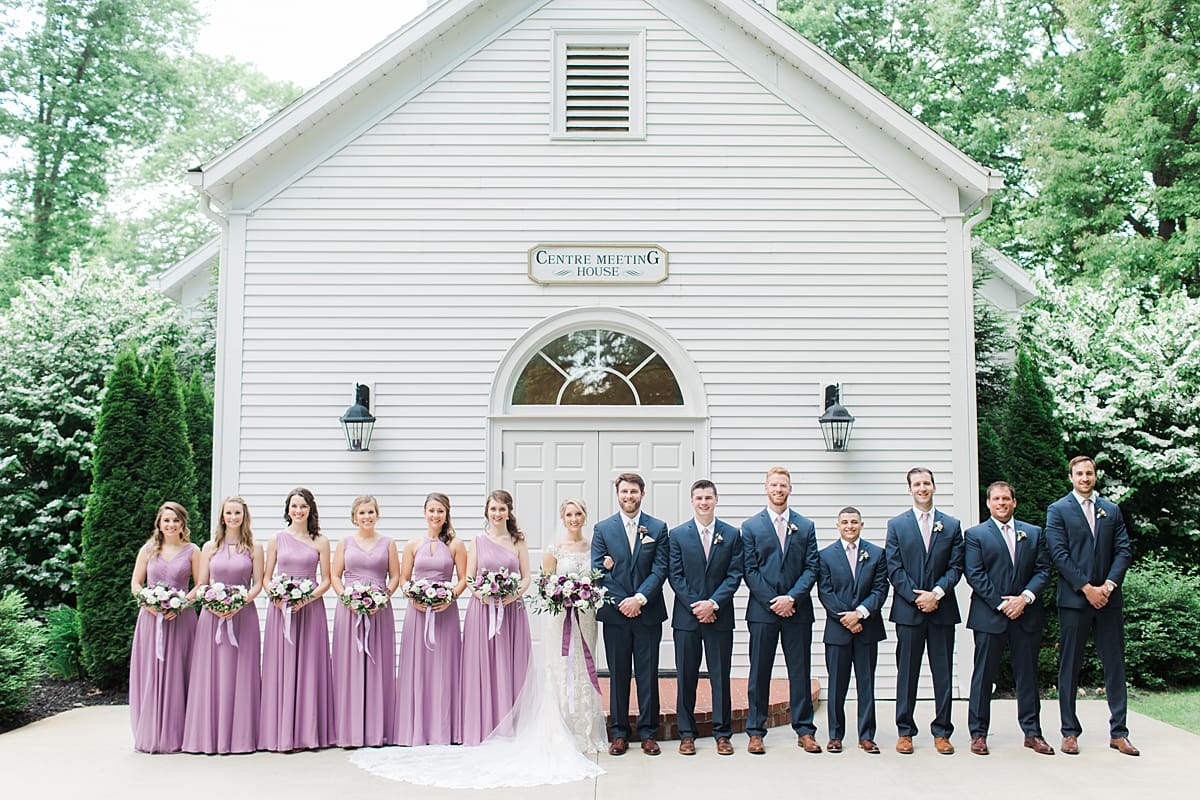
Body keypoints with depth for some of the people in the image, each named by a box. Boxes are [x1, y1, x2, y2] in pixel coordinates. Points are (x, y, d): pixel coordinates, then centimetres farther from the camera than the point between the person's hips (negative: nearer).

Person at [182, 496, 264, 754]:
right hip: (213, 615, 1)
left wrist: (241, 603, -14)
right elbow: (201, 584, 8)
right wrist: (213, 606, -10)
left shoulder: (254, 548, 5)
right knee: (211, 674, 1)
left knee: (241, 674, 0)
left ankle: (241, 735, 7)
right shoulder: (210, 547, 9)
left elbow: (258, 584, 2)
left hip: (244, 615, -1)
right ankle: (210, 736, 8)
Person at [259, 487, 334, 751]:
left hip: (310, 608, -1)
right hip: (280, 609, 1)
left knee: (308, 667, 1)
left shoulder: (320, 542, 5)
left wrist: (308, 598, -13)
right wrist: (276, 597, -10)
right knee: (281, 668, 0)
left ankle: (308, 732, 7)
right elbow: (266, 577, 8)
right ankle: (281, 733, 5)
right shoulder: (277, 539, 8)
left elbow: (326, 580, 4)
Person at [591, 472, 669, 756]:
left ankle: (648, 733, 14)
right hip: (615, 613, 0)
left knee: (648, 675, 5)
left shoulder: (658, 528, 5)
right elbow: (599, 570, -1)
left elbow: (660, 569, -2)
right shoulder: (602, 528, 4)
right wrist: (621, 602, -10)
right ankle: (619, 733, 14)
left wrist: (640, 599, -14)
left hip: (648, 613, 0)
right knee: (618, 675, 6)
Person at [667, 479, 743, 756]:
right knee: (686, 678, 5)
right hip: (686, 617, 0)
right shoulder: (677, 534, 3)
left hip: (720, 616, 0)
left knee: (720, 676, 5)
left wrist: (713, 603, -12)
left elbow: (734, 575, -1)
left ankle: (722, 733, 15)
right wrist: (696, 606, -10)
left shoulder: (732, 534, 4)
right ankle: (686, 734, 14)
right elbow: (675, 576, -1)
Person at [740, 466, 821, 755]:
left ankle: (804, 730, 14)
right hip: (762, 611, -1)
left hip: (797, 610, 1)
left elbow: (811, 568, 3)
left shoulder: (806, 526, 8)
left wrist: (792, 598, -11)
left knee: (800, 672, 5)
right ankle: (755, 732, 11)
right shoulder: (750, 526, 4)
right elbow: (750, 570, -1)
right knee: (759, 672, 4)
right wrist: (772, 601, -10)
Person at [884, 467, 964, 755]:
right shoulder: (896, 525, 5)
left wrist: (936, 593, -12)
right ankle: (905, 732, 12)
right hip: (908, 610, -1)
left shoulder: (952, 525, 8)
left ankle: (942, 732, 13)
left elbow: (956, 567, 2)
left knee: (943, 673, 4)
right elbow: (894, 569, -1)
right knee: (907, 673, 4)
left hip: (942, 609, 1)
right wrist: (916, 597, -11)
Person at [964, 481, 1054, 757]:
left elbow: (1043, 571, 5)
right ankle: (978, 733, 9)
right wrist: (1002, 604, -13)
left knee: (1028, 674, 9)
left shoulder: (1034, 533, 12)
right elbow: (974, 575, -6)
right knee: (984, 675, 2)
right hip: (989, 616, -3)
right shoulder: (975, 535, 2)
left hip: (1027, 614, 3)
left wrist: (1025, 597, -11)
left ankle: (1032, 732, 19)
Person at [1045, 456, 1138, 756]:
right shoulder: (1057, 510, 1)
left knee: (1115, 664, 6)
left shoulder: (1112, 510, 13)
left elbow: (1124, 550, 5)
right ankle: (1070, 732, 10)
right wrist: (1087, 588, -12)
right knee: (1070, 667, 2)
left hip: (1108, 597, 3)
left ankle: (1118, 733, 14)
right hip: (1074, 598, -3)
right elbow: (1059, 554, -7)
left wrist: (1108, 585, -9)